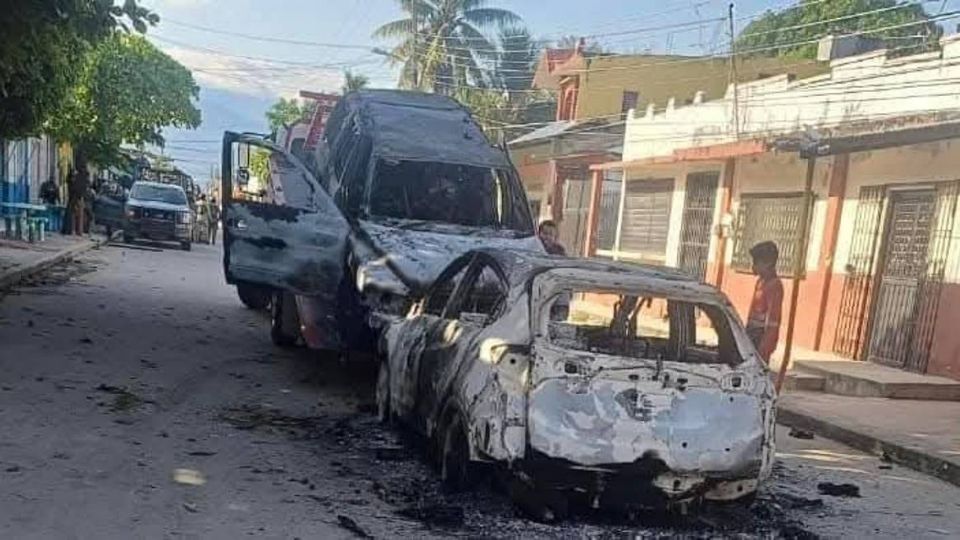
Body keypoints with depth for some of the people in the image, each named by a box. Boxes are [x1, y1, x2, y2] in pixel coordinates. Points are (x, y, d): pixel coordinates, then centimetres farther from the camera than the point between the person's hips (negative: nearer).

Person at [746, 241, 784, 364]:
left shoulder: (774, 285, -18)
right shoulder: (760, 281, 11)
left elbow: (772, 319, -21)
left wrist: (764, 347, -23)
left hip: (762, 338, -9)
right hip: (753, 336, 9)